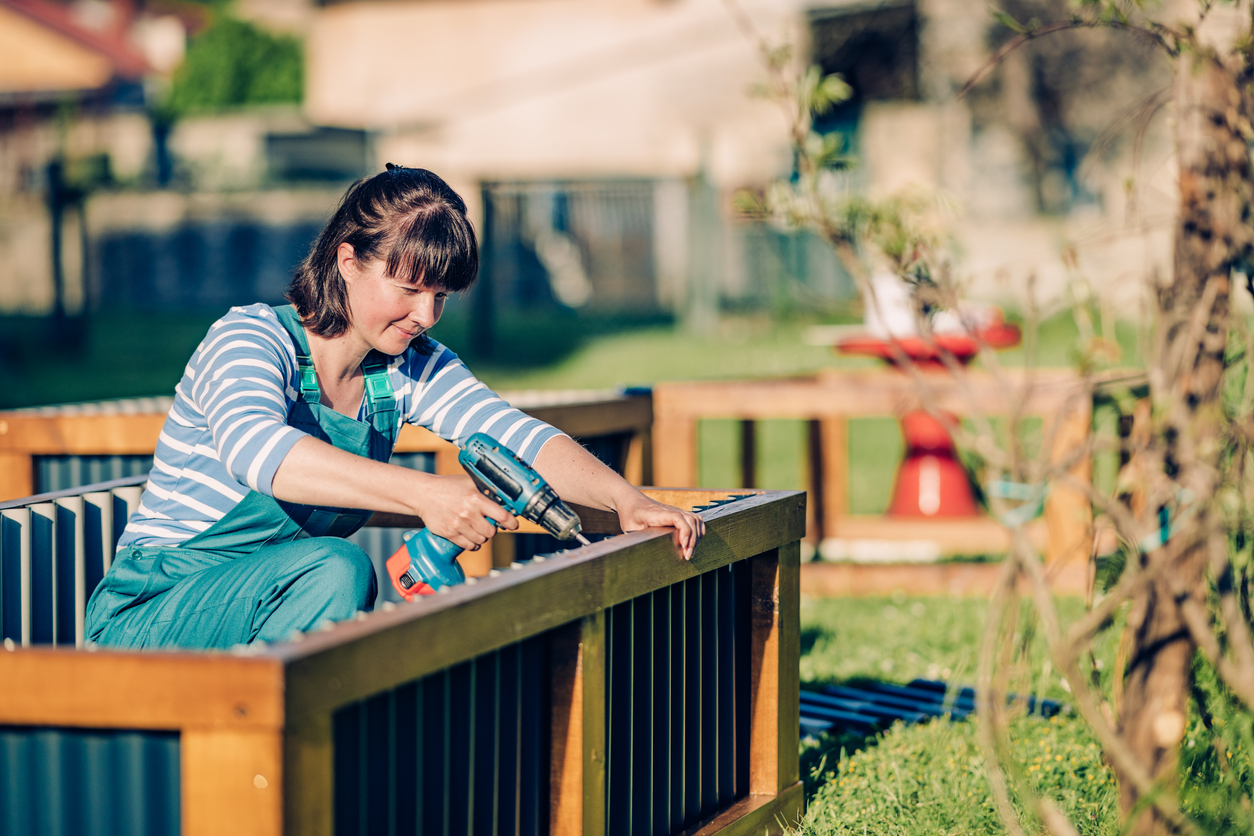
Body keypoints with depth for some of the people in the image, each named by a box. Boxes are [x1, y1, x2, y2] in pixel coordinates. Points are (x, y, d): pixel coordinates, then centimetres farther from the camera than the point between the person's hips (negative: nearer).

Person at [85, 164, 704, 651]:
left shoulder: (411, 368, 3)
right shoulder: (249, 341, -18)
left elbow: (520, 438, -7)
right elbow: (254, 449, -39)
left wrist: (625, 500, -28)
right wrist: (423, 493, -51)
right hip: (150, 618, -6)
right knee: (336, 569, -33)